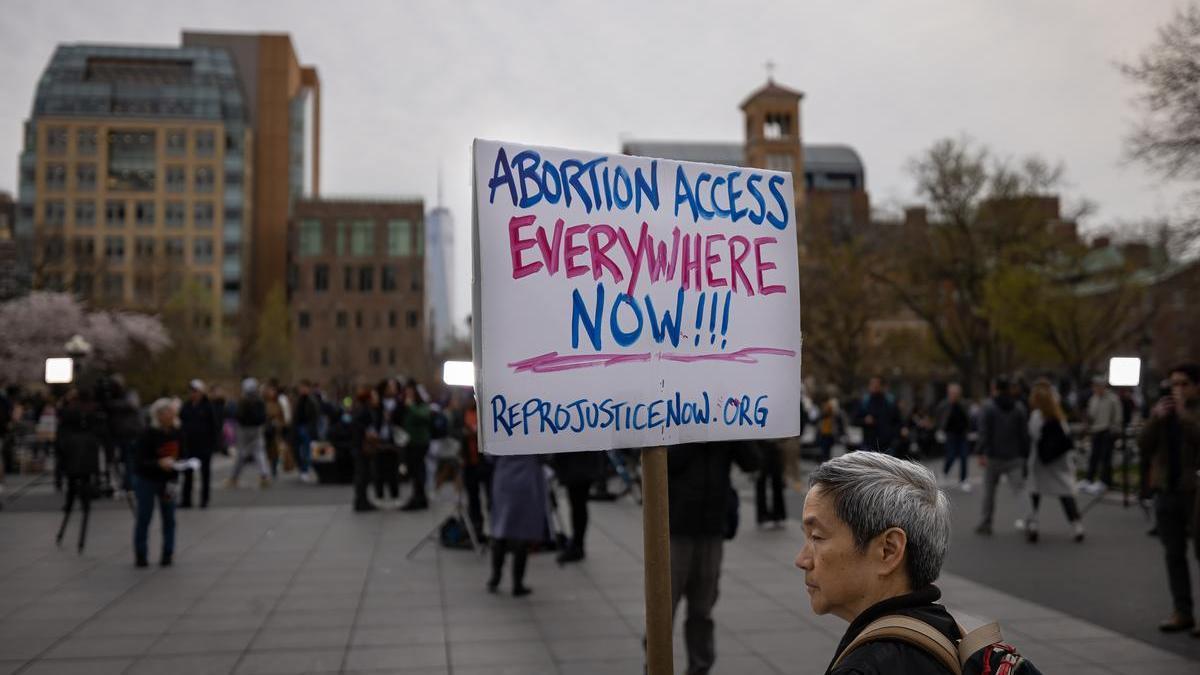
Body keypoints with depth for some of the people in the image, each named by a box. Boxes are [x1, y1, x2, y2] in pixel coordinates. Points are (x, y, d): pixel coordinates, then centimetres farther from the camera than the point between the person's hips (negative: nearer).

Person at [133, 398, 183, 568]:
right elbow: (141, 461, -19)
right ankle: (140, 555, 10)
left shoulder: (176, 433, -5)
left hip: (167, 480, 4)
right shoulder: (149, 435, -18)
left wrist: (173, 480, -6)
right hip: (146, 480, -4)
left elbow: (179, 455, 3)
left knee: (169, 517, 2)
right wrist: (159, 463, -37)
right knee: (144, 517, 0)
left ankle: (167, 554, 10)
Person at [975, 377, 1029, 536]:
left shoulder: (988, 408, -5)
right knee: (1019, 488, -4)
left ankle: (986, 524, 18)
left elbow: (984, 433, -13)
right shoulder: (1019, 408, 6)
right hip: (1015, 457, 2)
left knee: (989, 491, 11)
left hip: (994, 457, -2)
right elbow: (1025, 434, 4)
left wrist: (982, 454, -17)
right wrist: (1025, 455, 8)